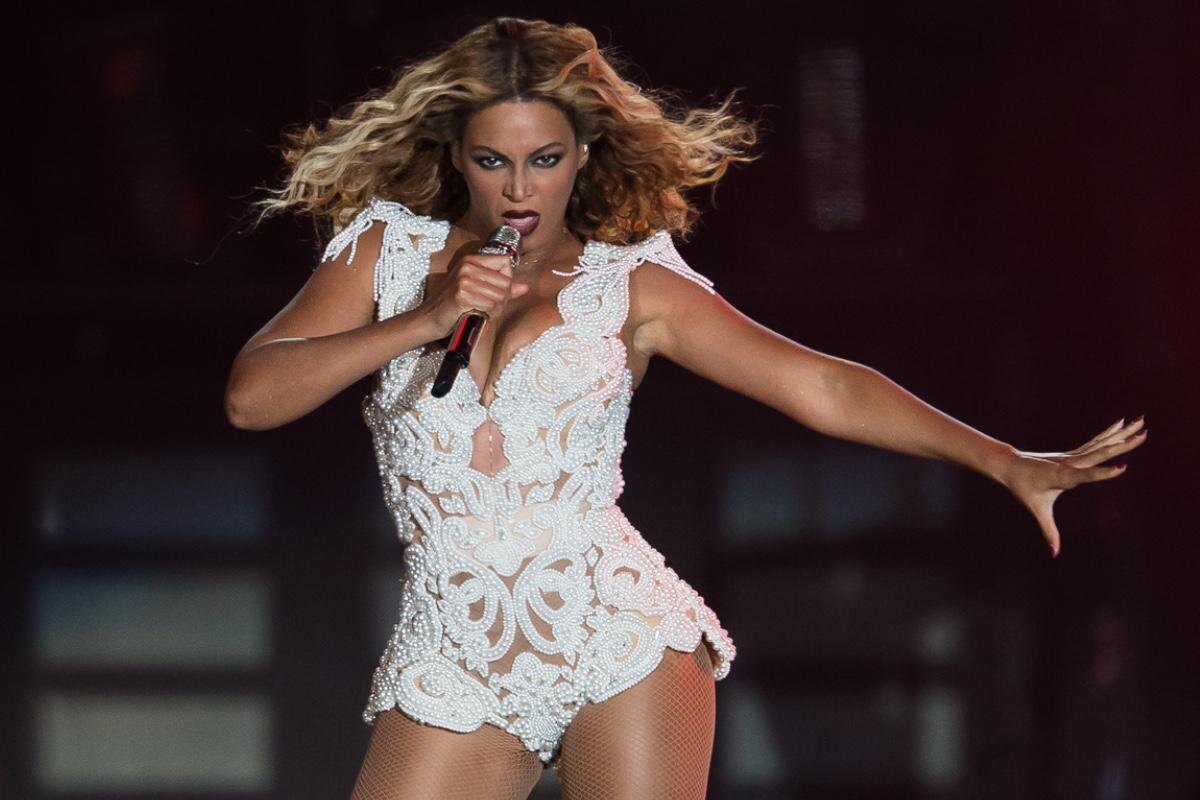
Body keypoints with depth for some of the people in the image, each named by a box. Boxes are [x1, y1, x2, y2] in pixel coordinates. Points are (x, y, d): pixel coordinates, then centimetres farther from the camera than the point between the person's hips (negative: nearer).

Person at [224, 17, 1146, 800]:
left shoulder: (630, 283, 6)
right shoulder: (386, 248, 10)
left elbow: (821, 386, 1)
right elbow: (252, 396, 1)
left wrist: (1006, 461, -7)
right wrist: (422, 322, -9)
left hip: (622, 639, -2)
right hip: (455, 672, 2)